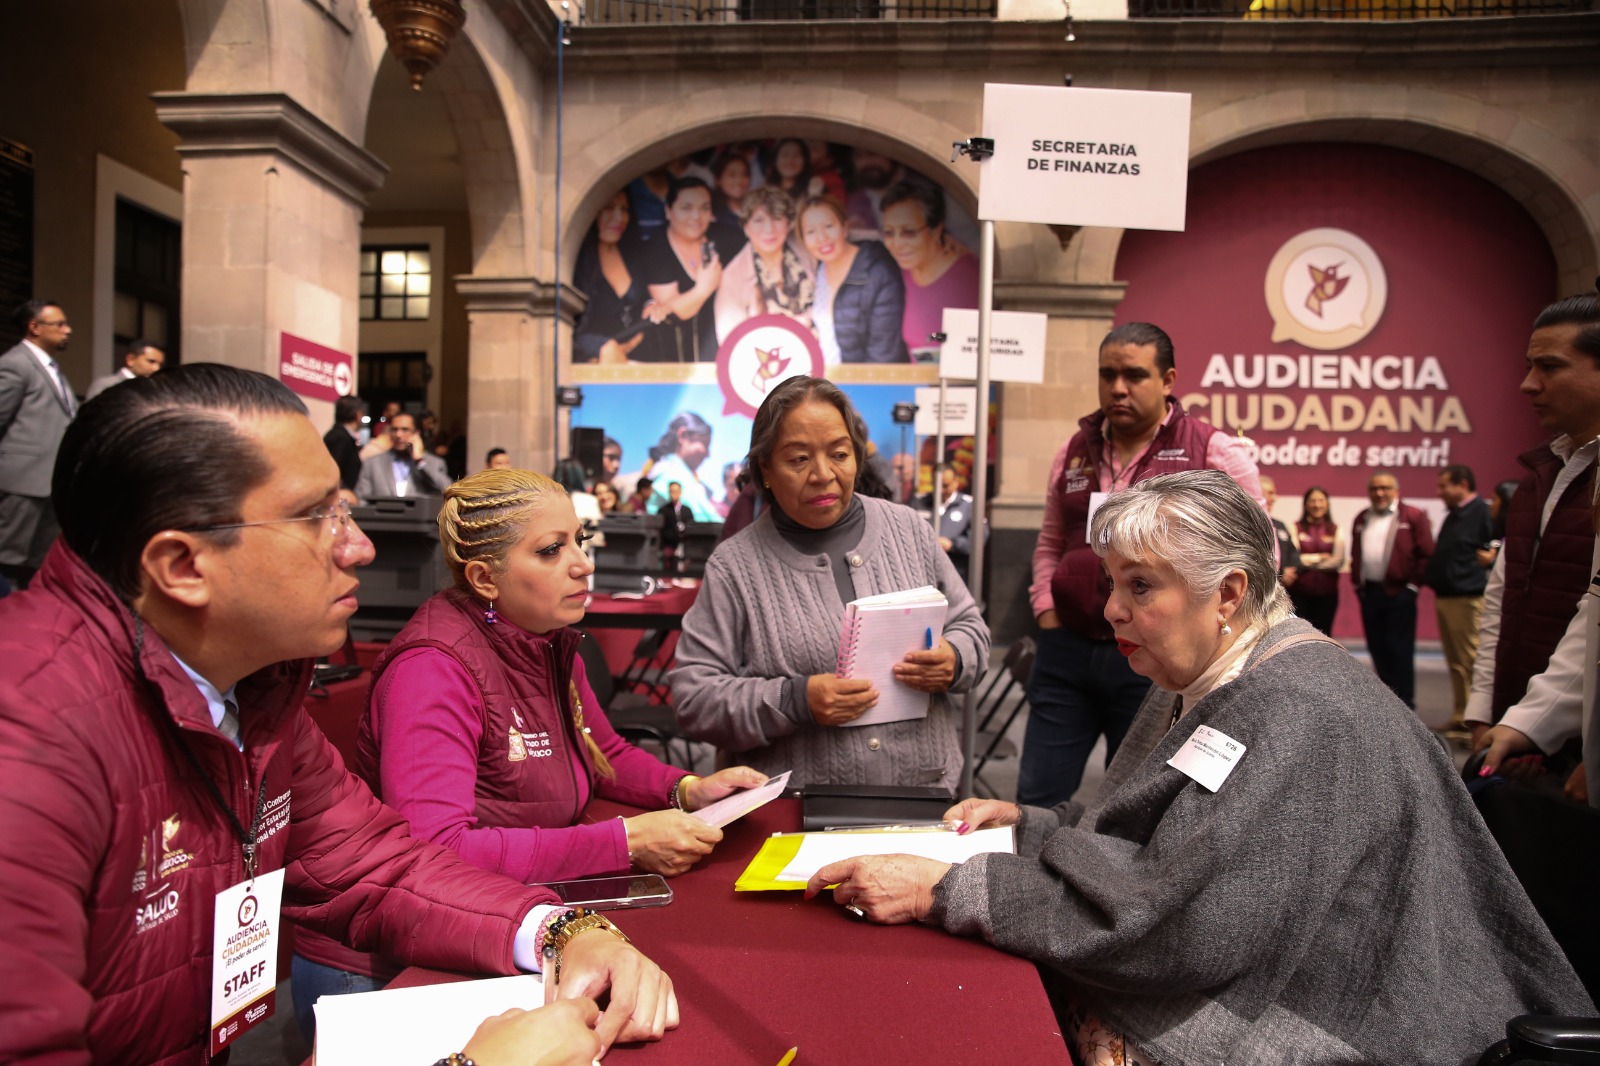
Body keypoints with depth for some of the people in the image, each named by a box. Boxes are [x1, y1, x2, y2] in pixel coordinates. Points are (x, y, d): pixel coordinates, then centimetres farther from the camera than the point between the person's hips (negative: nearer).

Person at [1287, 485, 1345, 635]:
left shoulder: (1336, 530, 6)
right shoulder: (1296, 528, 0)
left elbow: (1339, 561, -2)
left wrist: (1308, 560, -6)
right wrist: (1320, 558, -4)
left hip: (1327, 592, 2)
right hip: (1299, 591, -2)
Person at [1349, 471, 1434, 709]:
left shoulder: (1413, 517, -3)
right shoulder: (1361, 520, 15)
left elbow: (1426, 554, -6)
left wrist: (1413, 584, -8)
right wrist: (1357, 582, 10)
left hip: (1399, 594, -5)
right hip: (1369, 592, 5)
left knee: (1400, 650, -3)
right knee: (1378, 649, 10)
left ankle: (1404, 704, 5)